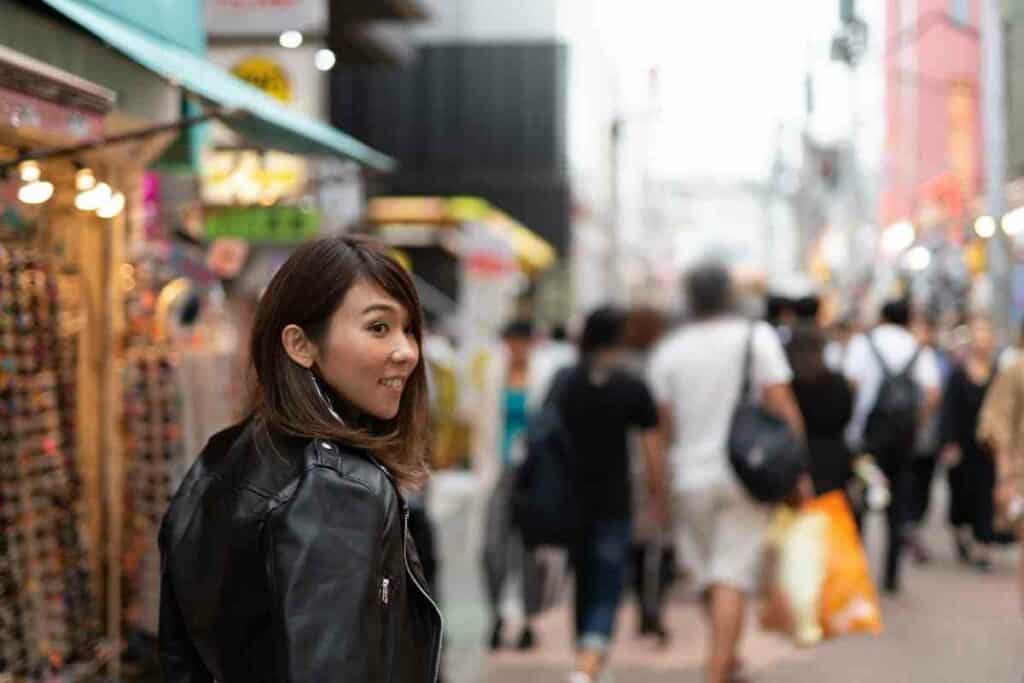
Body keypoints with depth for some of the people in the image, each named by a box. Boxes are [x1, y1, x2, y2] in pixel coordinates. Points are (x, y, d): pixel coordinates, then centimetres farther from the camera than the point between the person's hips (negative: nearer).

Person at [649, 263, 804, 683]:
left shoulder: (668, 351, 4)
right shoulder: (756, 337, -4)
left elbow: (665, 424, 6)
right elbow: (781, 405, -9)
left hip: (692, 477, 3)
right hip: (745, 474, -3)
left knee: (708, 576, 16)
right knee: (732, 577, -5)